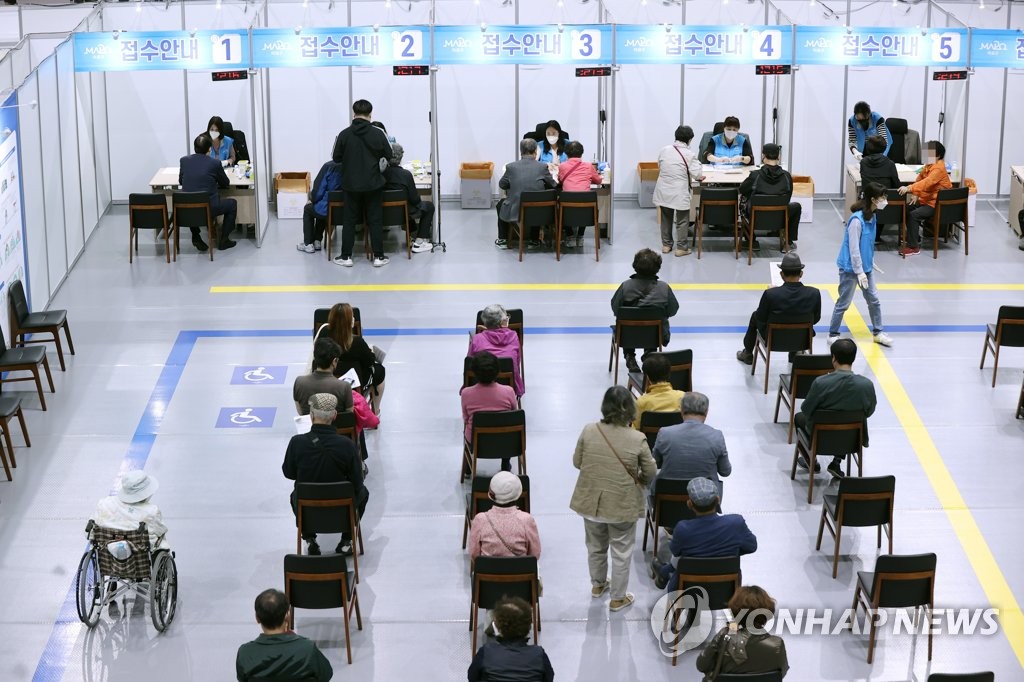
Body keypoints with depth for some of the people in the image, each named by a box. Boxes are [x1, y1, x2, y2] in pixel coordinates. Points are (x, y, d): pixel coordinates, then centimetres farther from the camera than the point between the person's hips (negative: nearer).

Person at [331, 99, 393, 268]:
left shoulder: (344, 134, -9)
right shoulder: (378, 133, -9)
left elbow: (336, 158, -1)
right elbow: (389, 155, 1)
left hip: (351, 184, 0)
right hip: (373, 184, 0)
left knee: (349, 220, 9)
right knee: (375, 220, 7)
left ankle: (346, 256, 11)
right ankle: (378, 257, 8)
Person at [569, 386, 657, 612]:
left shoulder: (588, 432, -12)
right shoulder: (637, 439, -19)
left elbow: (577, 462, 0)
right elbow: (650, 472, -9)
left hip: (590, 502, 3)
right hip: (622, 506, -3)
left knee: (595, 546, 25)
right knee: (621, 553, 14)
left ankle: (597, 585, 44)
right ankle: (618, 598, 25)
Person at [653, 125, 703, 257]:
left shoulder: (664, 150, 0)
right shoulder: (689, 154, -13)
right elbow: (697, 175, -17)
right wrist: (700, 176, 5)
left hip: (663, 191, 4)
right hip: (680, 194, -4)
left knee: (666, 217, 18)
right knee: (682, 220, 7)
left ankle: (666, 244, 25)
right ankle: (681, 247, 9)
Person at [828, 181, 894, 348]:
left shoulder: (871, 216, 3)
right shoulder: (857, 220, -25)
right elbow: (854, 248, -23)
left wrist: (871, 263, 18)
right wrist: (860, 272, -21)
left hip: (865, 267, 8)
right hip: (851, 268, -8)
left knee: (874, 300, 13)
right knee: (843, 303, 4)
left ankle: (878, 332, 26)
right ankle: (833, 335, 17)